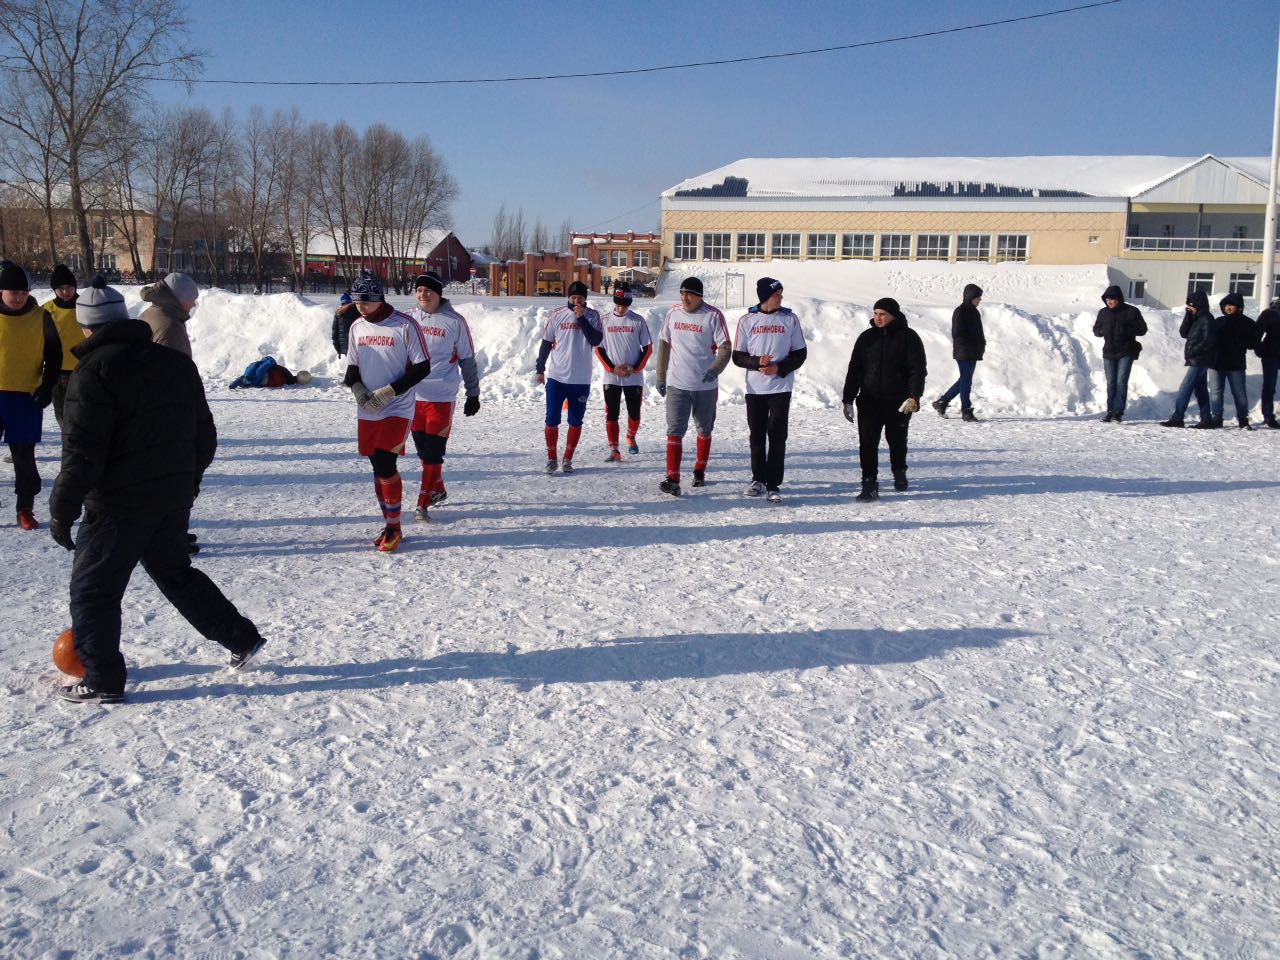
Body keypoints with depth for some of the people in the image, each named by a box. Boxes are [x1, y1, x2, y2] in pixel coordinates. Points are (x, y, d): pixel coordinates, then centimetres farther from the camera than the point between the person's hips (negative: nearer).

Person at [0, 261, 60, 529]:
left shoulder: (40, 316, 1)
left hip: (27, 396, 0)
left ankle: (25, 509, 13)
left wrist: (47, 386, -3)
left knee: (24, 456, 4)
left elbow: (54, 354, 7)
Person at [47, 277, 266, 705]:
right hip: (174, 497, 7)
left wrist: (62, 510, -10)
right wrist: (188, 479, 27)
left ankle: (102, 680, 11)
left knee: (92, 588, 7)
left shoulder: (94, 371, -14)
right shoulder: (176, 362, 8)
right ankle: (241, 637, 23)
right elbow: (204, 433, 14)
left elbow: (82, 452, -18)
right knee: (175, 573, 23)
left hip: (119, 504, -7)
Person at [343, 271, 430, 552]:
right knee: (378, 468, 10)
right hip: (367, 412, 6)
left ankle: (394, 527, 0)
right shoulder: (357, 327, 7)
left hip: (397, 410, -6)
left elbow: (422, 368, -11)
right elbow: (352, 366, 16)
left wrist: (388, 392, -16)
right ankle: (390, 525, 22)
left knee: (385, 467, -14)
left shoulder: (405, 326, -11)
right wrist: (358, 389, -6)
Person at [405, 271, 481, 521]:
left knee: (433, 451, -5)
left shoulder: (454, 321, -5)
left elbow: (467, 359, 1)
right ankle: (438, 491, 32)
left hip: (441, 397, -4)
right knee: (423, 448, 13)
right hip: (411, 395, 4)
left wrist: (473, 394, 3)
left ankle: (423, 504, 0)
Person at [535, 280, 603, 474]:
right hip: (556, 377, 0)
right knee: (552, 420, 0)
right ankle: (551, 459, 11)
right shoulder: (557, 315, 1)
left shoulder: (592, 316, 0)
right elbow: (546, 343, 6)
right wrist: (540, 369, 5)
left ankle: (568, 459, 18)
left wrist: (582, 318, -18)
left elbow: (596, 340, -14)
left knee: (576, 421, 7)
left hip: (581, 379, 0)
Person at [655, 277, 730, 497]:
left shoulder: (713, 316, -8)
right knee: (675, 431, -10)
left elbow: (725, 348, -11)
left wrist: (715, 369, -29)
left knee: (704, 430, 15)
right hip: (676, 385, 1)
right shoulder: (673, 313, 3)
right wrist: (660, 377, 11)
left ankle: (700, 471, 34)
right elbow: (664, 345, 12)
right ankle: (673, 479, -14)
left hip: (706, 386, -1)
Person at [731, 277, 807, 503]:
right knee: (757, 436, 9)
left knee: (777, 436, -4)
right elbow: (738, 356, 4)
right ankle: (758, 480, 23)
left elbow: (800, 353, 4)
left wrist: (779, 368, -11)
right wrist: (757, 362, -15)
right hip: (755, 388, 1)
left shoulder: (790, 319, 2)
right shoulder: (747, 320, 3)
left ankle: (773, 484, 0)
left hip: (781, 387, -1)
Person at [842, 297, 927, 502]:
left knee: (897, 440, 12)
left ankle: (899, 472, 38)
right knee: (867, 444, -6)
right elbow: (854, 370, 9)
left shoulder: (908, 337, -3)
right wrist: (848, 400, 5)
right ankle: (869, 485, -3)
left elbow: (918, 369, -8)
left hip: (899, 403, -2)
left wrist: (914, 396, -20)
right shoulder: (867, 337, 7)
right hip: (869, 401, 2)